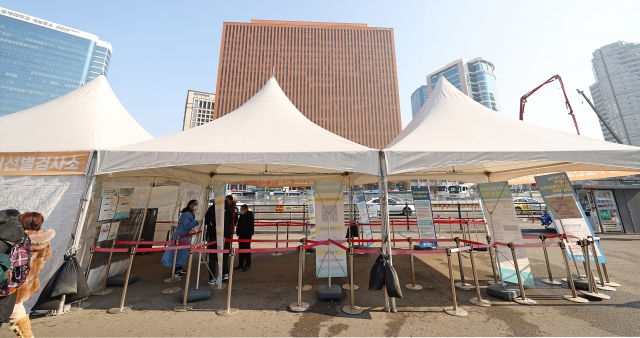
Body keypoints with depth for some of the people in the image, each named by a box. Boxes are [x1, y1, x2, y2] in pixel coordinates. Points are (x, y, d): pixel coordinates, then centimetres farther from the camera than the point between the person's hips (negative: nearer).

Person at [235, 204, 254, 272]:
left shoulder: (249, 216, -14)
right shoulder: (241, 216, 10)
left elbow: (250, 227, -18)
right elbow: (239, 225, 17)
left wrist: (248, 235, -20)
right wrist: (238, 233, 10)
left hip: (247, 236, -8)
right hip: (241, 235, 8)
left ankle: (247, 265, 9)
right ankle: (241, 264, 27)